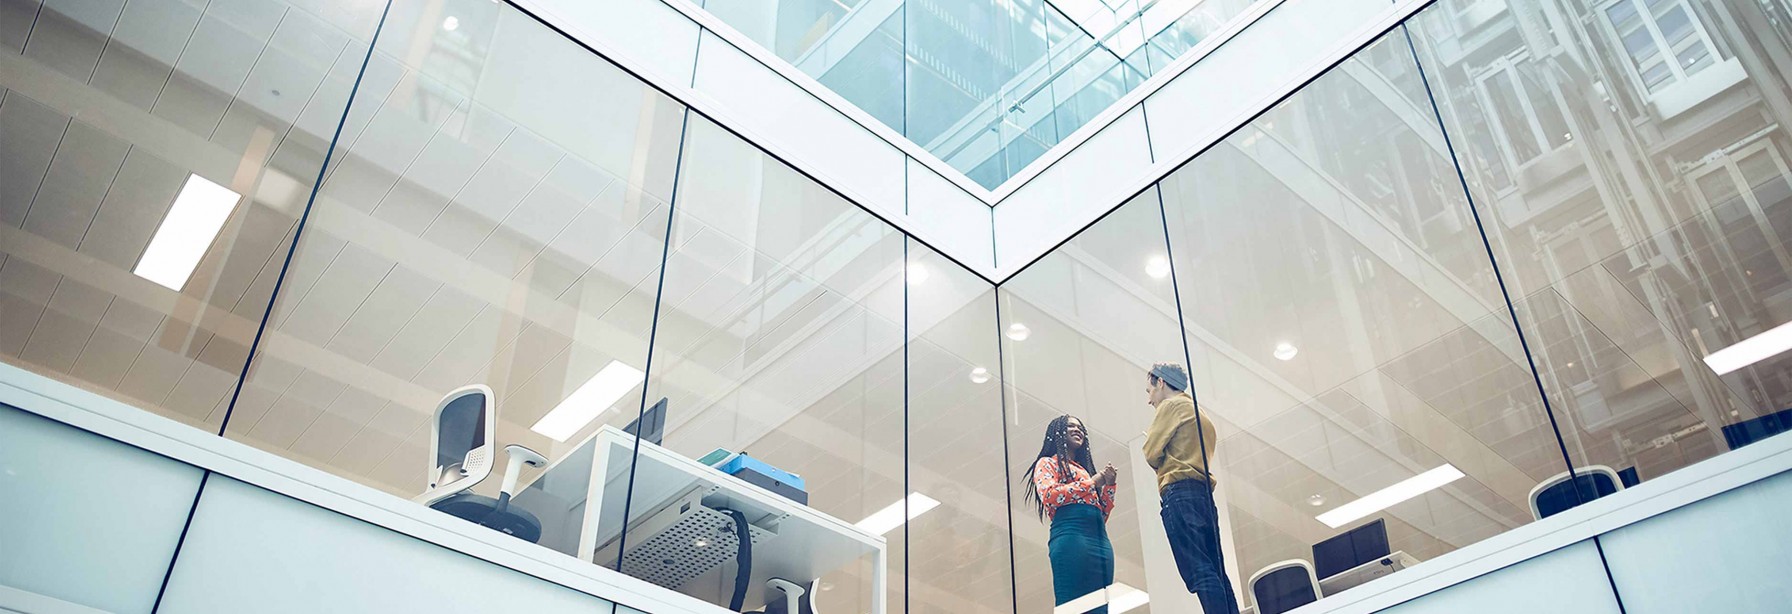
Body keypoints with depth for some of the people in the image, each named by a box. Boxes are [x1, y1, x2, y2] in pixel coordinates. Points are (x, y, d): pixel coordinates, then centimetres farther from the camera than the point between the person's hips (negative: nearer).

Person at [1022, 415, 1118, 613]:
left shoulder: (1084, 469, 32)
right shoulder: (1047, 463, 13)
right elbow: (1049, 495, -9)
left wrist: (1109, 484, 10)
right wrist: (1093, 482, -2)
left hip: (1101, 542, 7)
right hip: (1071, 539, -7)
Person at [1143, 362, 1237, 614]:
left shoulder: (1171, 405, 2)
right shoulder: (1200, 415, 28)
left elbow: (1152, 454, -2)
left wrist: (1151, 439, 17)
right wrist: (1163, 448, 19)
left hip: (1180, 494, -9)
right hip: (1203, 495, 9)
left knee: (1200, 573, -18)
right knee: (1216, 574, 3)